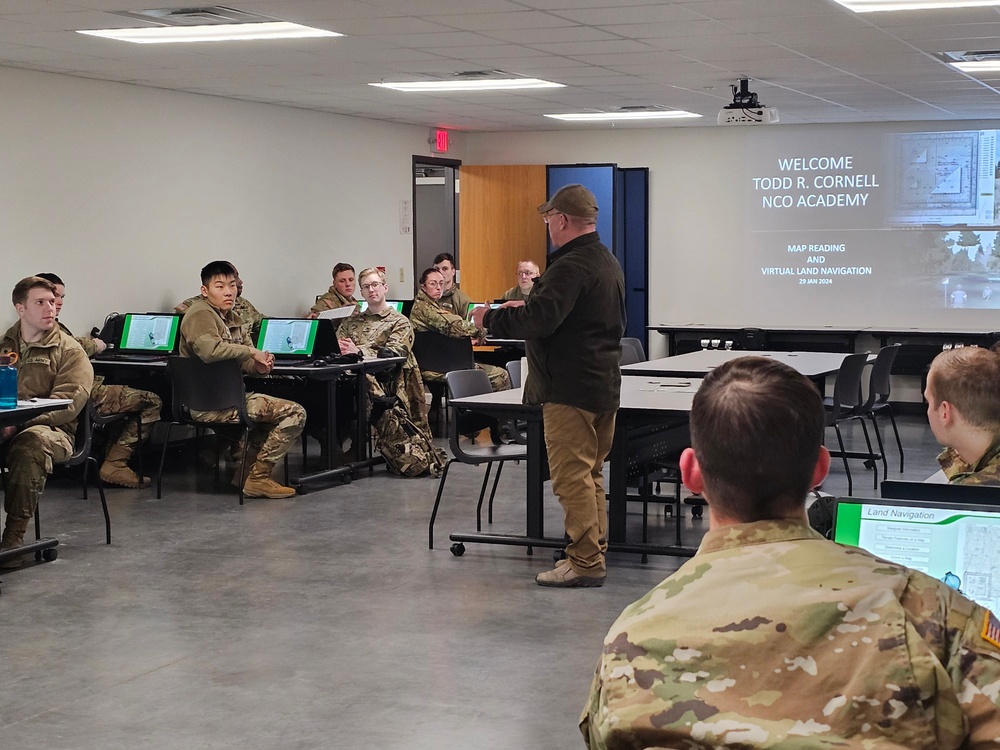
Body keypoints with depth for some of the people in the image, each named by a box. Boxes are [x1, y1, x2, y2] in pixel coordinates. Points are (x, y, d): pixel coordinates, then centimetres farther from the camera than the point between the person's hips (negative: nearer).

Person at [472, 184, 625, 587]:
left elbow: (539, 320, -26)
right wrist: (525, 309, 19)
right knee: (590, 474, 16)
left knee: (572, 476, -6)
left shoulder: (571, 266, -18)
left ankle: (585, 562, -5)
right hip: (603, 383, 10)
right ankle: (593, 553, 23)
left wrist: (491, 319, -11)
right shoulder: (608, 262, 16)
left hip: (570, 388, -10)